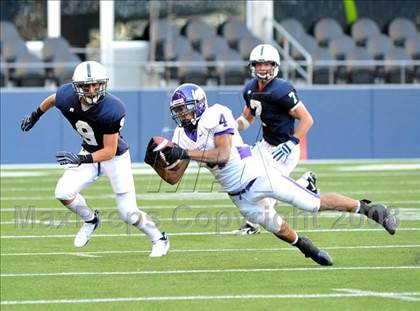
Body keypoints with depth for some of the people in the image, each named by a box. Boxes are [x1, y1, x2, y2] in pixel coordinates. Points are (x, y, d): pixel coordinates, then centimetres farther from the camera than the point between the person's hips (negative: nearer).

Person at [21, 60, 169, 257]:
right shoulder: (67, 98, -21)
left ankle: (159, 239, 23)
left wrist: (81, 159, -39)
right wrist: (34, 116, 21)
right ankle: (90, 220, 16)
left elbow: (109, 151, -28)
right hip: (89, 152, 5)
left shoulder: (111, 110, -34)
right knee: (63, 193, -14)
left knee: (129, 214, -6)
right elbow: (51, 100, 6)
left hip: (116, 157, -5)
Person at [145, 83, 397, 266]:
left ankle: (368, 209, 8)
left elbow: (223, 155, -27)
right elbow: (173, 177, 6)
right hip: (238, 194, 7)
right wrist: (155, 161, -12)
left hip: (256, 175, -7)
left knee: (315, 203, -5)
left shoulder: (215, 116, -16)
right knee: (278, 230, 14)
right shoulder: (183, 136, 5)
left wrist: (185, 153, -31)